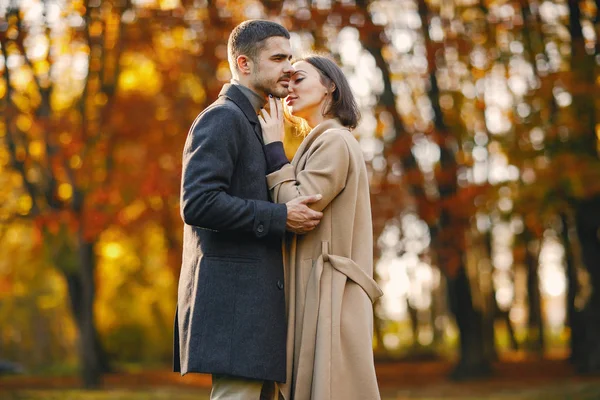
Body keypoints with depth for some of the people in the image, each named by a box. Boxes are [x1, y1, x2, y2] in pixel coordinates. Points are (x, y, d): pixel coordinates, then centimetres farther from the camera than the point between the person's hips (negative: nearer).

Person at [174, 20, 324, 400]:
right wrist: (281, 218, -18)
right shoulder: (222, 117, -9)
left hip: (251, 294, 10)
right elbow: (197, 204, -21)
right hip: (233, 290, -10)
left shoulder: (249, 124, 23)